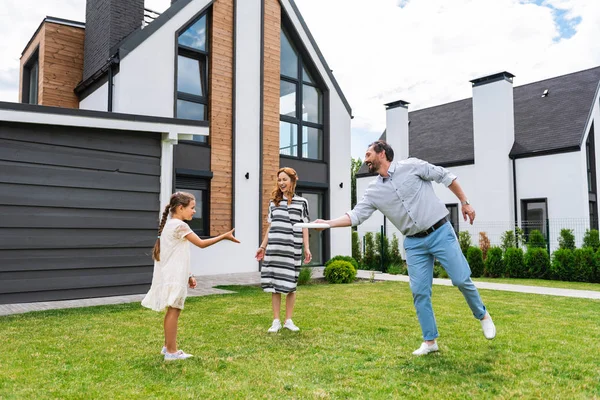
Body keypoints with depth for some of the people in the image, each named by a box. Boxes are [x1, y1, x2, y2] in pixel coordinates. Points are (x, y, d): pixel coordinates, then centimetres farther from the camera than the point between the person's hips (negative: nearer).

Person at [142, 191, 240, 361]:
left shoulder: (171, 225, 16)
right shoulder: (180, 225, -15)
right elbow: (201, 243, -14)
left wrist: (187, 276, 18)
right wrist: (224, 236, -9)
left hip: (172, 275, 10)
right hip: (173, 276, -10)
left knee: (173, 310, 16)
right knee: (174, 310, -5)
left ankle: (168, 346, 25)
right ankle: (171, 351, 1)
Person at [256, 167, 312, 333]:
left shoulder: (302, 202, 7)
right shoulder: (273, 202, 13)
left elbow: (304, 227, 5)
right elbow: (270, 227, 15)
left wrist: (307, 248, -3)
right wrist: (263, 246, 12)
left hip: (292, 248, -2)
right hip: (274, 248, 2)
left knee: (290, 285, 3)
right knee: (274, 284, 2)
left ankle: (288, 320, 15)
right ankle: (276, 321, 11)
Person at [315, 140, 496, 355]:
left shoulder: (411, 166, -7)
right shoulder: (374, 191, 3)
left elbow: (446, 176, 0)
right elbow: (355, 216, -1)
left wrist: (465, 202, -1)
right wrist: (327, 223, -12)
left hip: (440, 232, -3)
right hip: (414, 243, 4)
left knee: (461, 280, -2)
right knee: (419, 292, 0)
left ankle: (483, 316, 26)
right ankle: (430, 341, 13)